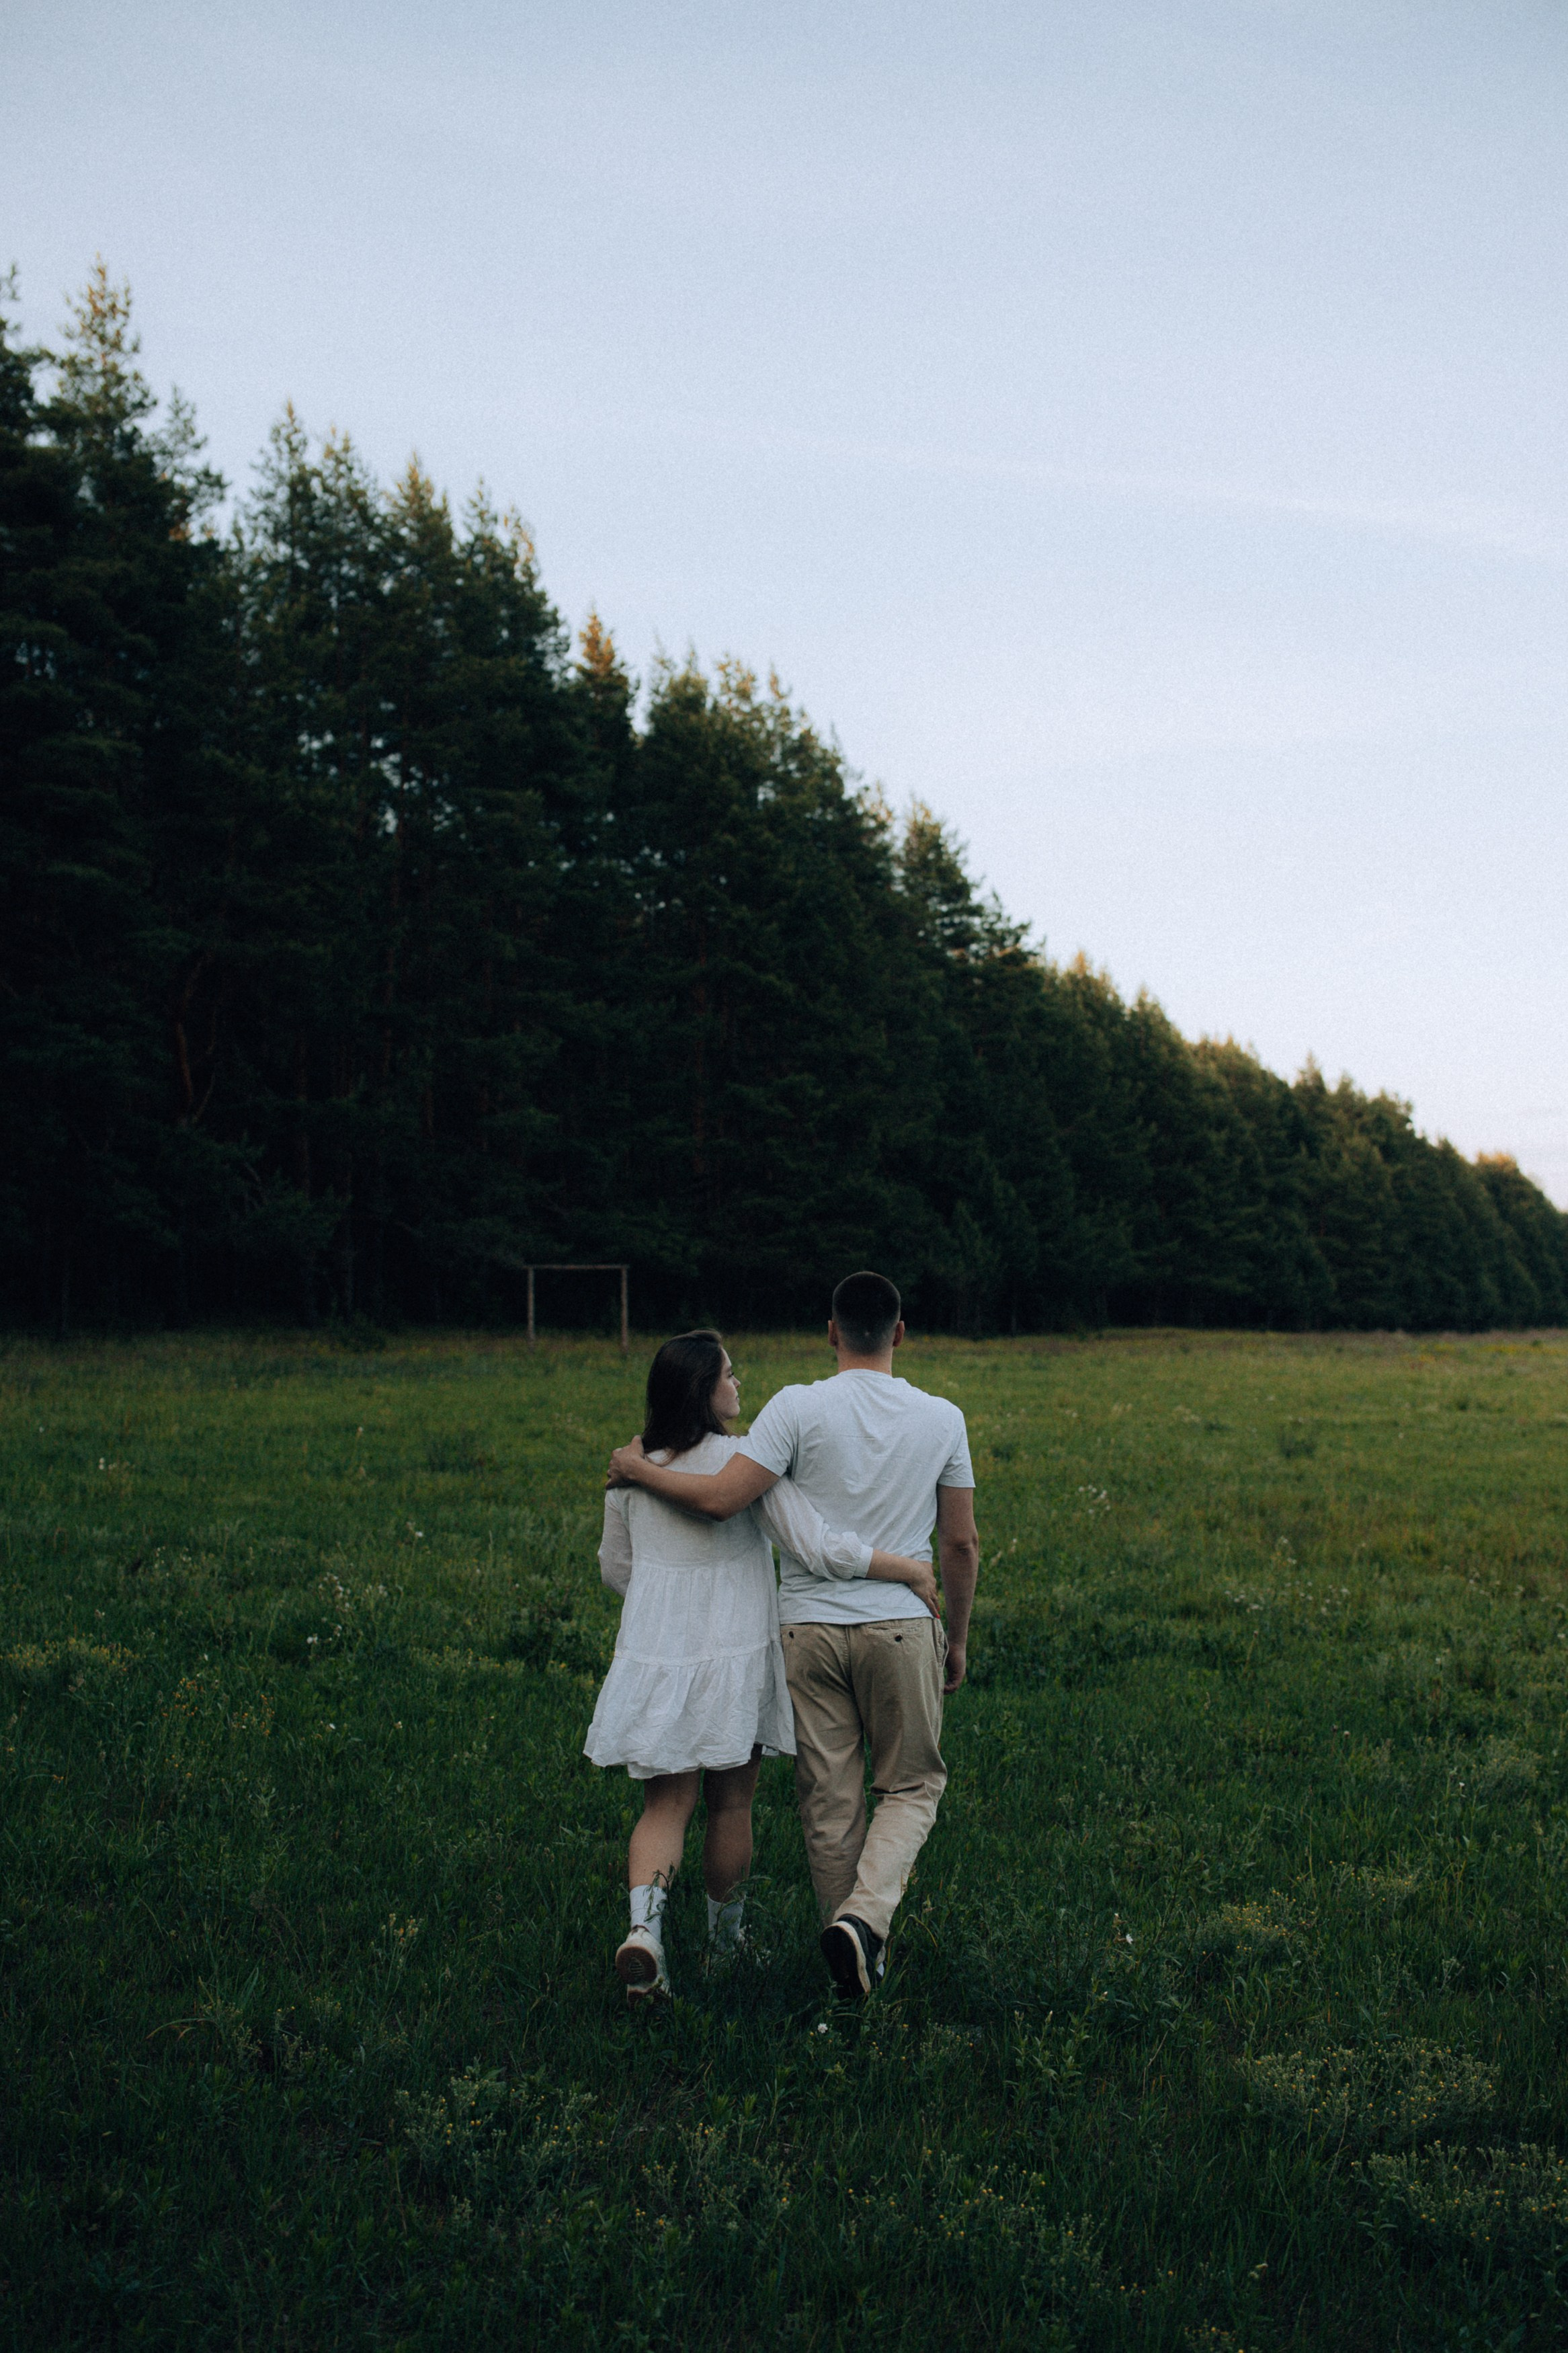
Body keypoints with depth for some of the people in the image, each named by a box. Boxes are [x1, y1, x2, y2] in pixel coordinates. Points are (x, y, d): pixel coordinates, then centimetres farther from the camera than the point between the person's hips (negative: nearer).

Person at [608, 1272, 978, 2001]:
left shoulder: (799, 1408, -7)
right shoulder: (942, 1419, 1)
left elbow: (722, 1498, -16)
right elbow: (961, 1543, 6)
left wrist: (638, 1469, -1)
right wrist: (958, 1639, 18)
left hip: (809, 1629, 0)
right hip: (902, 1627, 1)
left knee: (830, 1801, 11)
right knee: (912, 1787, 13)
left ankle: (851, 1937, 19)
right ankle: (866, 1917, -9)